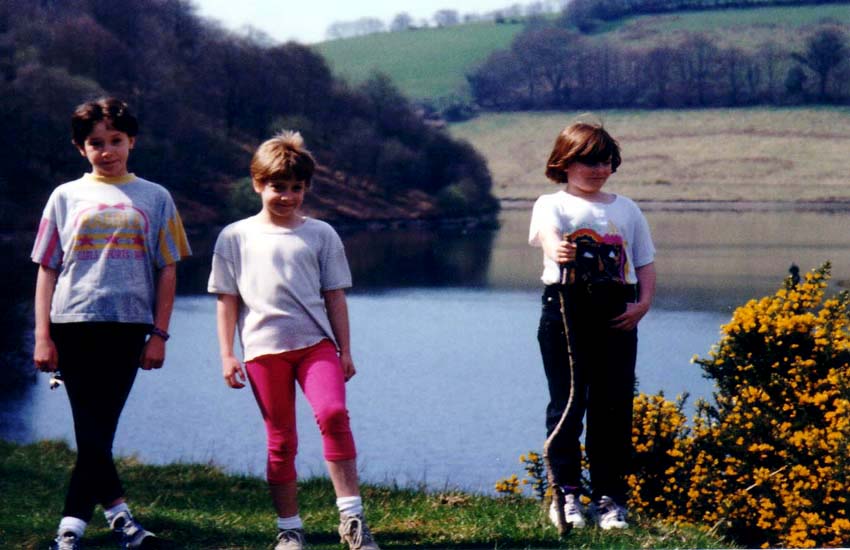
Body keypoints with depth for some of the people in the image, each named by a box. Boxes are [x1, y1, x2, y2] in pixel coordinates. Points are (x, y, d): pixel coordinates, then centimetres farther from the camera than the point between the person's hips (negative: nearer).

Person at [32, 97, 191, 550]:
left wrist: (159, 335, 1)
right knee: (91, 428, -6)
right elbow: (47, 270, 8)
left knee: (100, 427, -2)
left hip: (127, 326, 0)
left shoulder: (154, 198, 10)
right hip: (74, 325, 0)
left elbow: (167, 271, 9)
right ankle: (117, 512, 3)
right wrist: (43, 336, 1)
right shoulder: (67, 197, 10)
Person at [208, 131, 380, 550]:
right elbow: (227, 300, 8)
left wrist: (344, 350, 7)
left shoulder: (320, 235, 9)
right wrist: (226, 355, 2)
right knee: (280, 441, 4)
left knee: (333, 413, -22)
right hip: (264, 348, 0)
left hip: (315, 342, 0)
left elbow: (334, 295, 11)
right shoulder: (235, 238, 8)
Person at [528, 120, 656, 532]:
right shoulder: (552, 204, 2)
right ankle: (565, 494, 6)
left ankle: (609, 497, 10)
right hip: (567, 310, -3)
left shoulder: (626, 209, 15)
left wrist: (643, 303, -2)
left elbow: (645, 262, 17)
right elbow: (546, 231, -21)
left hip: (617, 315, 3)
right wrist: (556, 249, -46)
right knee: (567, 403, -1)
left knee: (614, 407, 3)